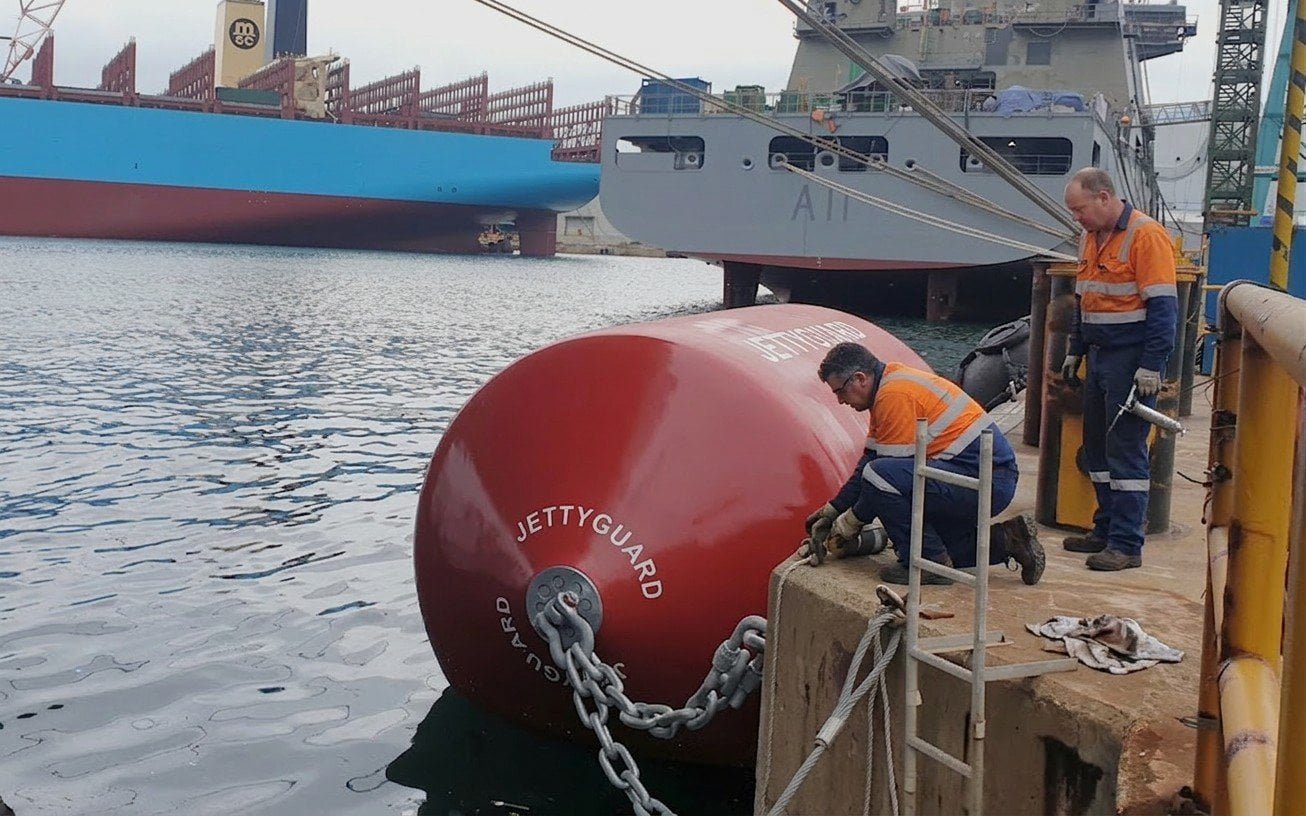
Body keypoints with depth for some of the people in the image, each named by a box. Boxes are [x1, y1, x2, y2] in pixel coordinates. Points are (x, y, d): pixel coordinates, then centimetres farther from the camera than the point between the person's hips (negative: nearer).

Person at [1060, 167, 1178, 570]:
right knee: (1097, 447, 13)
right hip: (1099, 356, 9)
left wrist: (1151, 366, -20)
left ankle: (1126, 544, -1)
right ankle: (1106, 529, 23)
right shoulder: (1091, 238, 14)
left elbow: (1162, 306, -17)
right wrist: (1075, 352, 20)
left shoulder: (1146, 235, -13)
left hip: (1132, 359, -9)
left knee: (1126, 452, -6)